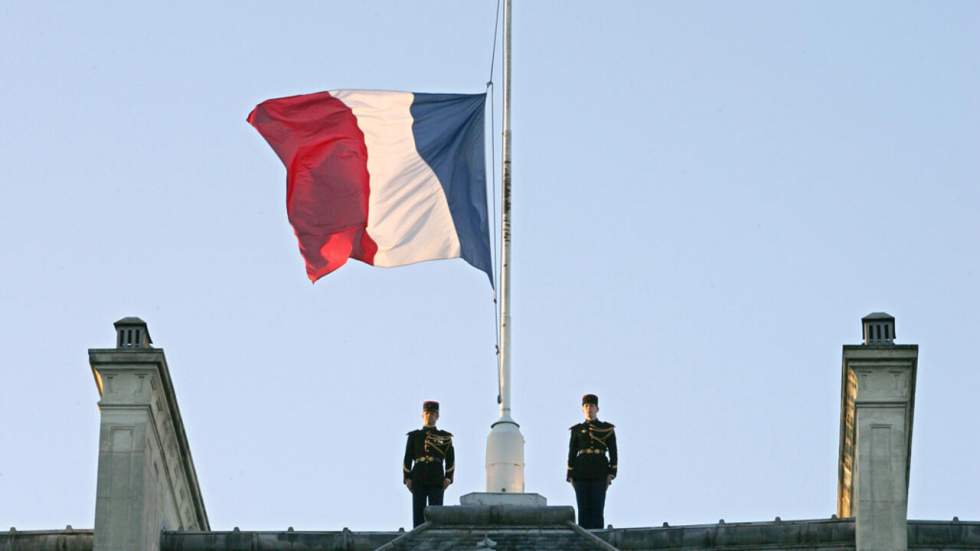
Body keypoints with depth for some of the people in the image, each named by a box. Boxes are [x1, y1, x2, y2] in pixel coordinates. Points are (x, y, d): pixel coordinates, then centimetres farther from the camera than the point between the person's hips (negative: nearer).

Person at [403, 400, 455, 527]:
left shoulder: (445, 437, 11)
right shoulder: (414, 436, 12)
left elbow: (450, 459, 5)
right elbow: (407, 459, 8)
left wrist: (448, 479, -6)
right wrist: (407, 479, -2)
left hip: (437, 481, -1)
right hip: (418, 481, 1)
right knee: (418, 514, -4)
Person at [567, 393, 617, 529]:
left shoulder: (608, 429, 7)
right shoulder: (577, 430, 10)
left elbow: (613, 453, 3)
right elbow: (572, 454, 8)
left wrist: (611, 474, -7)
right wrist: (570, 477, 0)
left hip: (600, 473, -1)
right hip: (581, 473, 1)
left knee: (597, 509, -6)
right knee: (584, 510, -3)